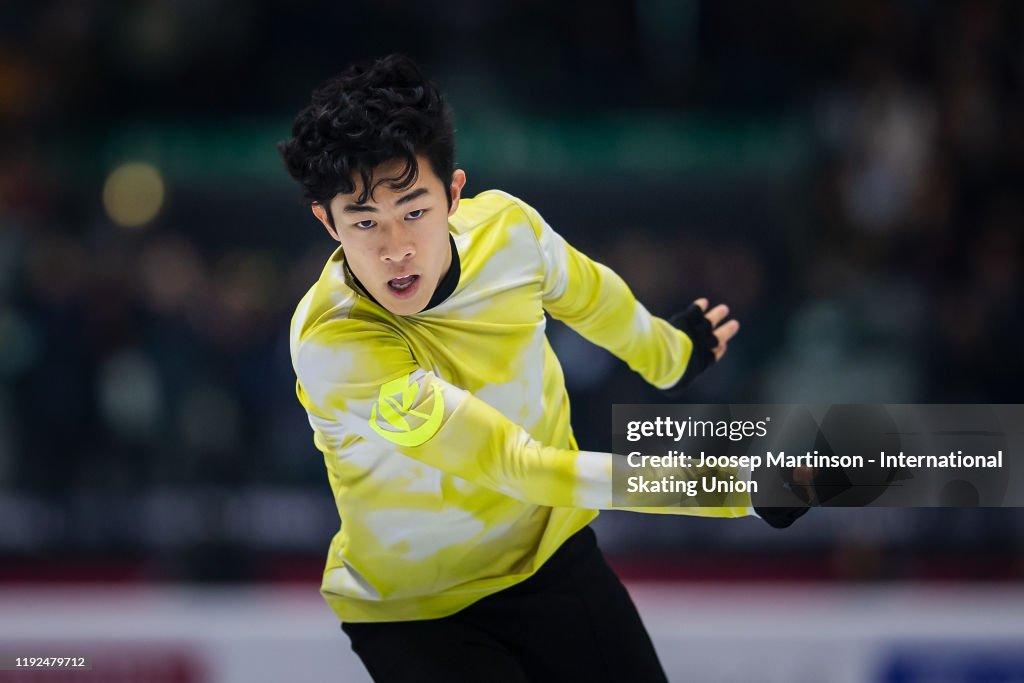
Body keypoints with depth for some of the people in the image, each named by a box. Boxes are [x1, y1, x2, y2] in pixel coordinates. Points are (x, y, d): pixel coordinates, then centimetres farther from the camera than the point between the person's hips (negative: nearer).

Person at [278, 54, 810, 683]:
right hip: (414, 613, -5)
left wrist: (671, 356, 31)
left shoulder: (506, 228, -14)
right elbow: (515, 463, -33)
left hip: (550, 555, 5)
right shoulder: (333, 345, -31)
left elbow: (590, 298, 11)